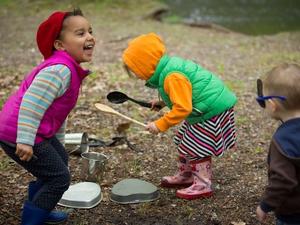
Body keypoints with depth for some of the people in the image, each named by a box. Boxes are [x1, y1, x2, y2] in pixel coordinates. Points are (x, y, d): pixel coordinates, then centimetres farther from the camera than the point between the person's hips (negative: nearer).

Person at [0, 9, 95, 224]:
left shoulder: (68, 69, 10)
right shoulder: (59, 70, -24)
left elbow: (57, 109, 21)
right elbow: (30, 104, -28)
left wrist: (58, 140, 28)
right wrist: (25, 141, -27)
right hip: (18, 134, -11)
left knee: (60, 160, 25)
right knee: (59, 178, -4)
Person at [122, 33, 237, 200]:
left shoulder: (172, 77, -28)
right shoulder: (168, 67, 5)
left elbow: (183, 108, -30)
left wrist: (160, 125, -24)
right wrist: (164, 102, 13)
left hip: (212, 110, -11)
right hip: (206, 107, 11)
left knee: (197, 149, -3)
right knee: (185, 144, 18)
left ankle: (203, 185, 7)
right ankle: (185, 176, 32)